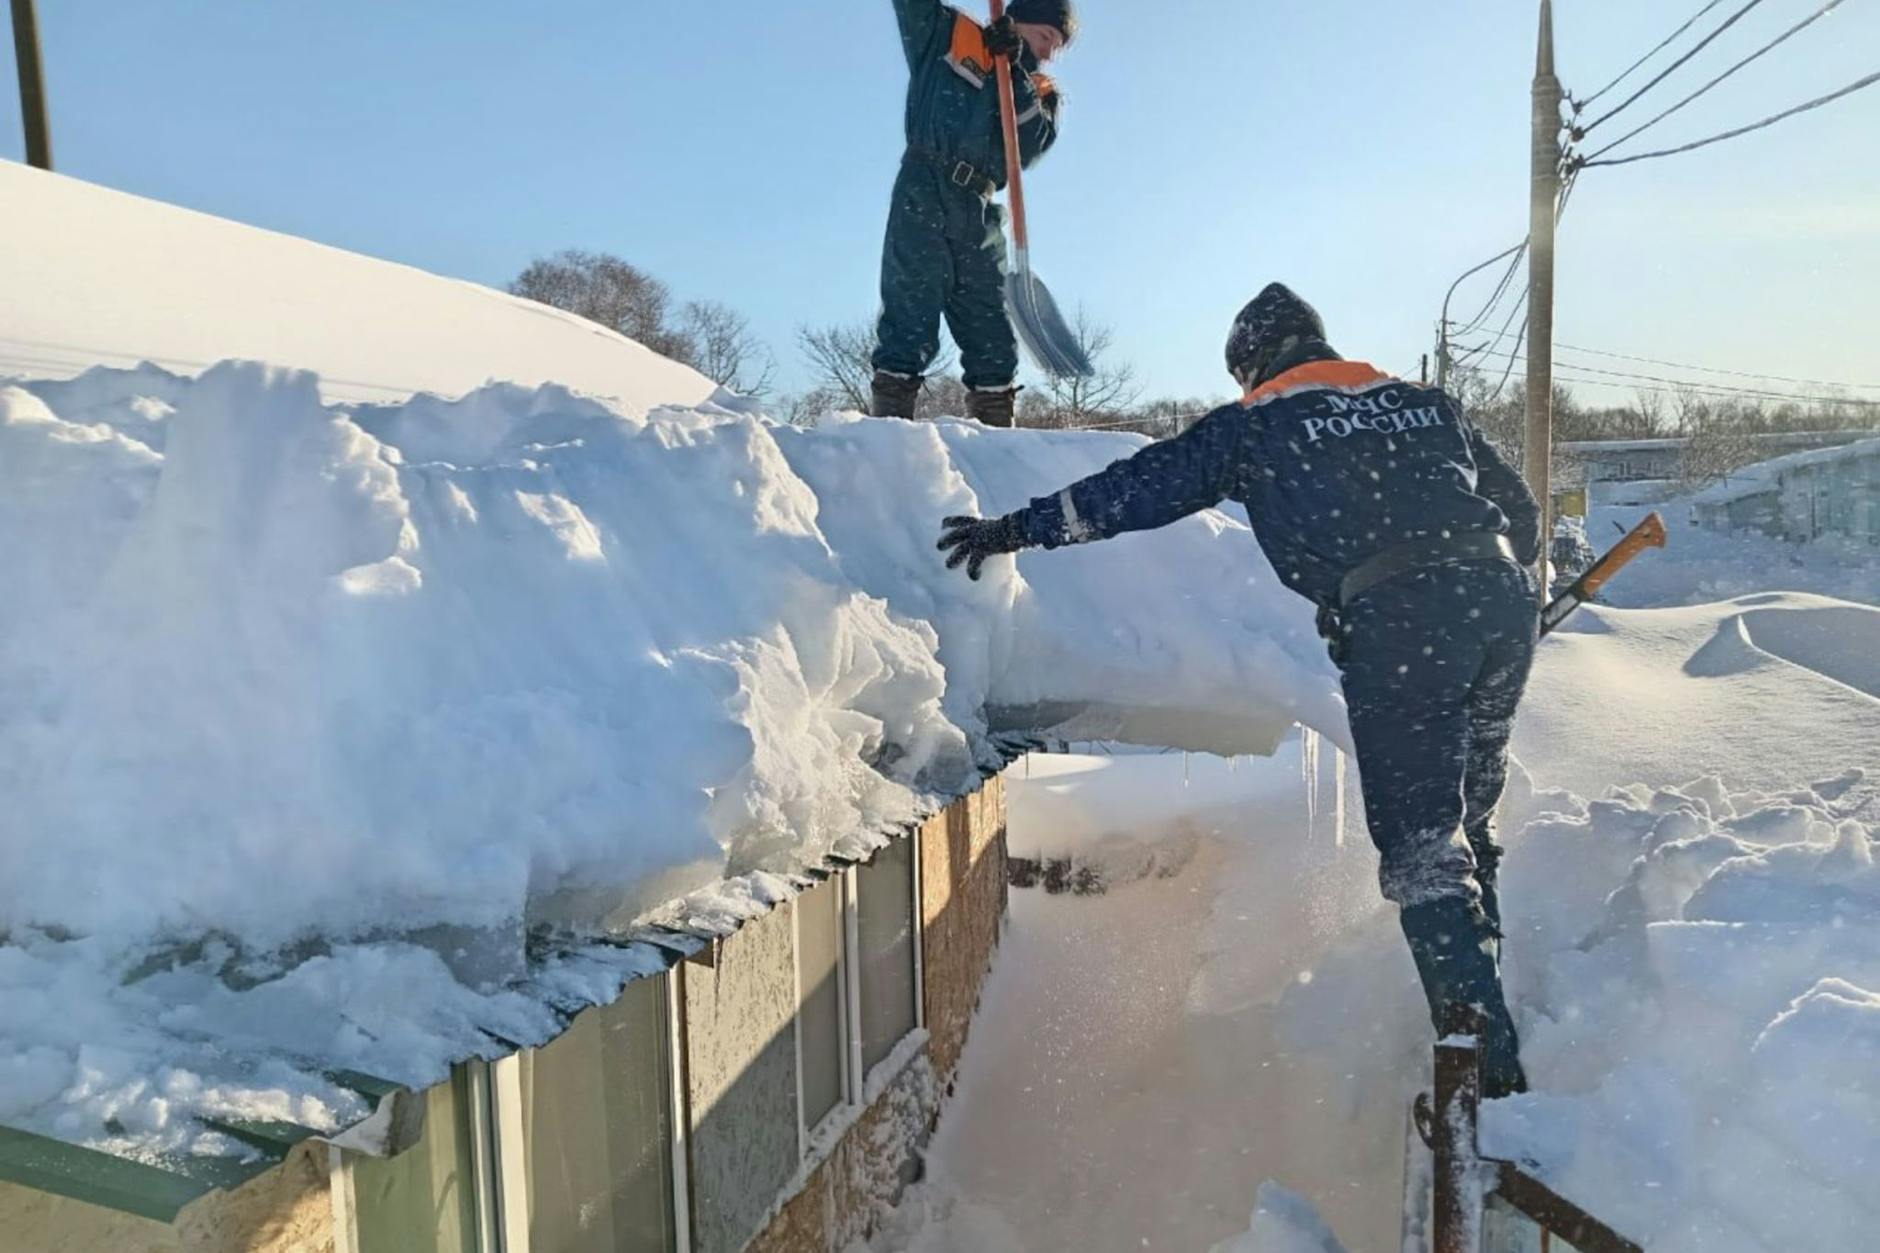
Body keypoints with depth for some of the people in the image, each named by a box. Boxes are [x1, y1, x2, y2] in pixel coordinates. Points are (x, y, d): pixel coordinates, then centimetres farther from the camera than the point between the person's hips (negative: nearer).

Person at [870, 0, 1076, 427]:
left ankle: (994, 434, 6)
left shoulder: (1039, 92, 21)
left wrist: (1017, 77, -7)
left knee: (993, 336, 2)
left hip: (979, 215, 5)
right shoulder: (947, 36, 15)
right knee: (910, 317, -13)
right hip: (923, 193, -5)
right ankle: (888, 422, -16)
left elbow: (1032, 147, 2)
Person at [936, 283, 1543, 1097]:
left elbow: (1141, 488, 8)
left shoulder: (1255, 426, 9)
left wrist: (1017, 528, 15)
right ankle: (1483, 998, 29)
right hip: (1503, 601, 7)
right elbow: (1520, 511, 26)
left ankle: (1487, 1062, -5)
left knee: (1422, 846, -1)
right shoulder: (1427, 403, 24)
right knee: (1465, 821, 20)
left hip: (1396, 627, -6)